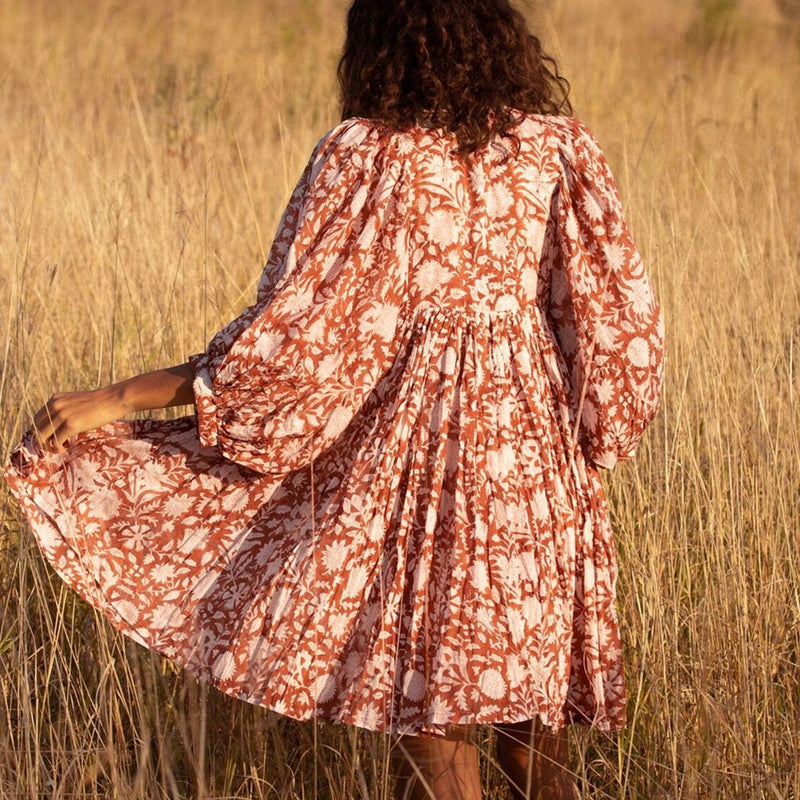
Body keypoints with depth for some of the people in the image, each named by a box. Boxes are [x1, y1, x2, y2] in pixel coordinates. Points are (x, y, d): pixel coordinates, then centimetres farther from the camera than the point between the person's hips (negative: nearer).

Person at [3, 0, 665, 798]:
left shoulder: (363, 155, -10)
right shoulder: (555, 144, 0)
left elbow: (293, 333, -13)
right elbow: (617, 314, 0)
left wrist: (119, 397, -7)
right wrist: (580, 434, 18)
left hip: (414, 456, -4)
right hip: (534, 463, 4)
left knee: (426, 715, 4)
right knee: (530, 712, 15)